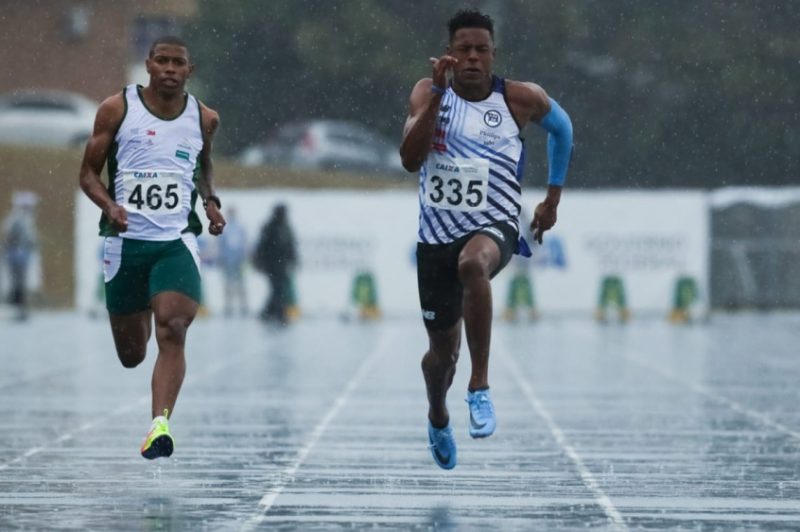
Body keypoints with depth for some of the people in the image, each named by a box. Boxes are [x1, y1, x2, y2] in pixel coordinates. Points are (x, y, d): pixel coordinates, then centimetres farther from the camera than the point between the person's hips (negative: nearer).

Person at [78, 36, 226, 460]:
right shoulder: (117, 109, -1)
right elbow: (88, 173, 4)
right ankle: (143, 314, 49)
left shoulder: (204, 119, 6)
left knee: (172, 331, -23)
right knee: (130, 355, 11)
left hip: (177, 241, 0)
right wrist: (109, 206, -16)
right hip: (126, 240, 0)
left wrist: (211, 202, 8)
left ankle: (160, 424, -28)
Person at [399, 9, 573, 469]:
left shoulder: (522, 99, -3)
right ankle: (438, 418, 48)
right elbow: (410, 159, -18)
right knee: (443, 351, 12)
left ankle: (481, 387, -35)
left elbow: (561, 126, 19)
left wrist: (553, 197, 19)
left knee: (472, 263, -41)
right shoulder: (430, 93, -3)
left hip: (494, 226, -2)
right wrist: (437, 94, -25)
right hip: (437, 235, 2)